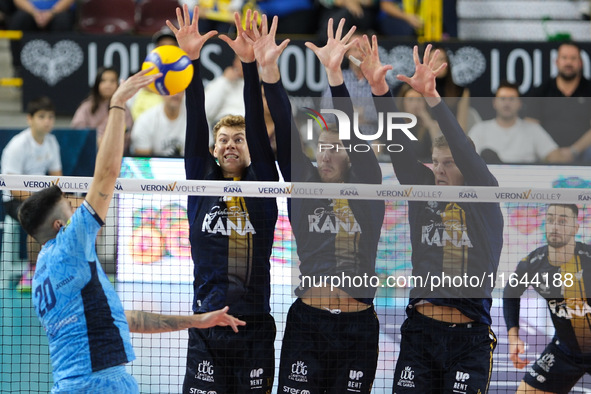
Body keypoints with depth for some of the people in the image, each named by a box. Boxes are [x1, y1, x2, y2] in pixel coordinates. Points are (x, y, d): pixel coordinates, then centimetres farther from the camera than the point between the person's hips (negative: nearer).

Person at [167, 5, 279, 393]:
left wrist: (251, 63, -13)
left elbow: (258, 127, -3)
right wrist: (193, 59, -9)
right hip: (207, 329, 0)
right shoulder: (202, 184, 9)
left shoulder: (262, 185, 7)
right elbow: (195, 126, 0)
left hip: (255, 328, 0)